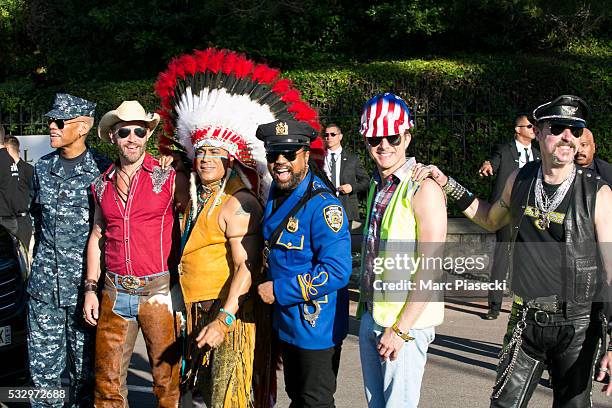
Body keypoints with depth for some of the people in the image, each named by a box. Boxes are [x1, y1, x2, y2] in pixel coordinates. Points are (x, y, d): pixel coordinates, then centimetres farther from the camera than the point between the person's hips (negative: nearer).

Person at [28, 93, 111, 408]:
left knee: (84, 361, 6)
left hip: (85, 280, -4)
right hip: (44, 280, 4)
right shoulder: (42, 167, 9)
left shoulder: (102, 170, -6)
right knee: (42, 361, 8)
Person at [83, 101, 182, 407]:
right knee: (107, 381, 9)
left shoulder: (169, 178, -4)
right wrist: (90, 288, 11)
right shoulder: (102, 184, 10)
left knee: (166, 379, 5)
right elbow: (97, 236, 17)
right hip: (114, 292, 4)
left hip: (159, 290, -4)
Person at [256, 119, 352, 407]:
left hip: (317, 327, -8)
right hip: (286, 323, 8)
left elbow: (337, 272, -30)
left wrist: (279, 290, -24)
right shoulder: (276, 195, 3)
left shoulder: (323, 206, -24)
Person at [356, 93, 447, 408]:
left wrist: (401, 328, -18)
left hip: (405, 321, -7)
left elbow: (430, 269, -17)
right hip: (370, 315, 7)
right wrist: (365, 305, 12)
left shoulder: (423, 189, -14)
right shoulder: (377, 185, 10)